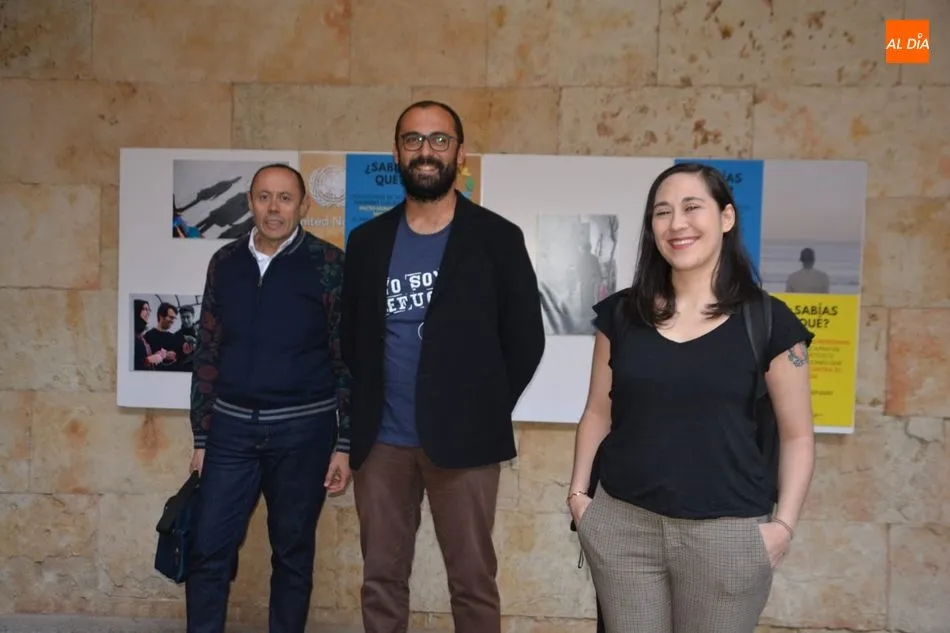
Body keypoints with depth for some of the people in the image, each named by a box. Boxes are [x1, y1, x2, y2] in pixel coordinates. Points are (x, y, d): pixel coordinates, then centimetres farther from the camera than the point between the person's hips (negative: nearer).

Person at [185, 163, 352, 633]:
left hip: (302, 430, -3)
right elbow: (207, 354, 10)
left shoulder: (328, 264, -5)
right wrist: (201, 437, 9)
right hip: (232, 427, 3)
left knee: (292, 553, 10)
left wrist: (345, 444, -8)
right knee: (208, 551, 5)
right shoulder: (225, 262, 6)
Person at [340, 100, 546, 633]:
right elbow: (351, 335, 13)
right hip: (381, 441, 3)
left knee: (473, 581, 7)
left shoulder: (497, 238, -2)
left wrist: (485, 410, -2)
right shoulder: (367, 240, 8)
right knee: (381, 580, 12)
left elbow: (525, 339, -1)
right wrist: (364, 413, 6)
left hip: (463, 439, -3)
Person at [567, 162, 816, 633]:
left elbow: (797, 435, 1)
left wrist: (783, 524, -8)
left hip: (727, 533, -2)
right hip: (622, 525, 2)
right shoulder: (621, 313, 3)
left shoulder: (768, 321, -4)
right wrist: (578, 492, 2)